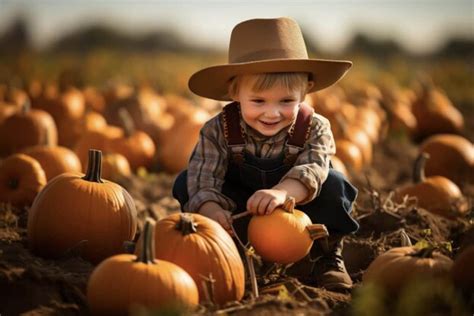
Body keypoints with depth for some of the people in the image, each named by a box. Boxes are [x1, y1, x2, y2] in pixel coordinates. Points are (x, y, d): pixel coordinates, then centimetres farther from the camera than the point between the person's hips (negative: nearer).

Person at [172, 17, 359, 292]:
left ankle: (329, 256, -9)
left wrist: (282, 193, -61)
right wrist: (211, 210, -53)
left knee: (333, 185, -28)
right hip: (239, 212, 1)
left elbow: (311, 172, -39)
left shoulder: (315, 128, -23)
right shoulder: (218, 130, -22)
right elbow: (204, 178, -30)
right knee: (185, 183, -21)